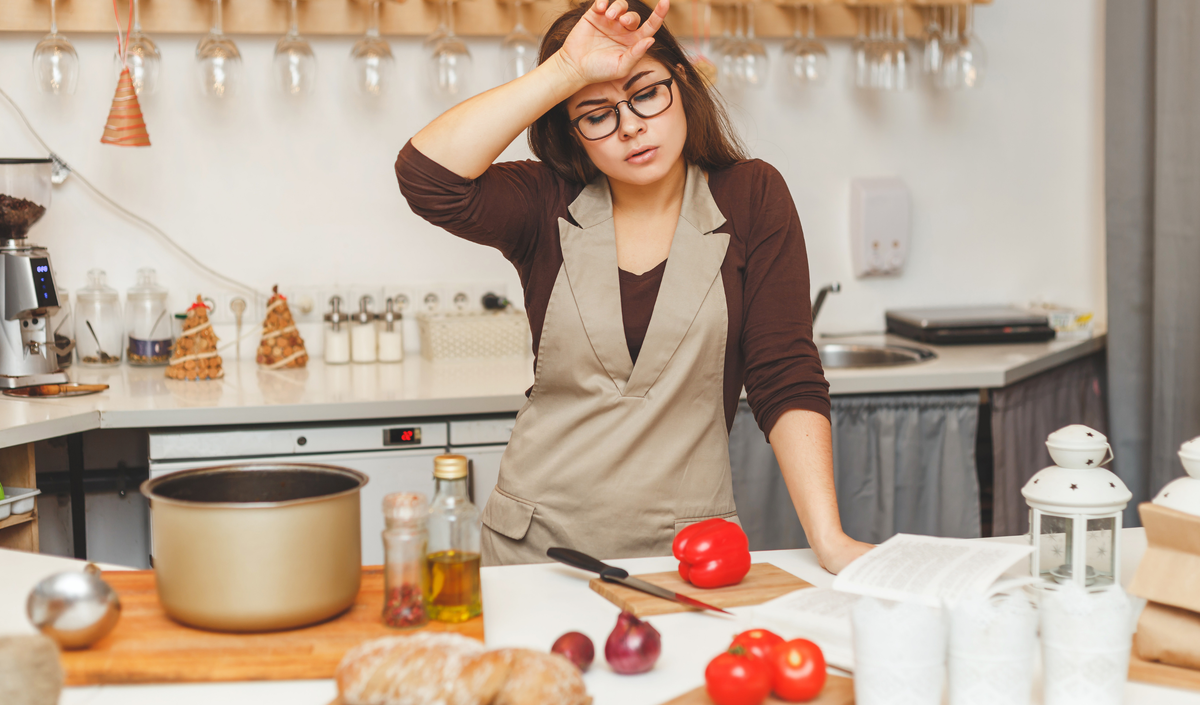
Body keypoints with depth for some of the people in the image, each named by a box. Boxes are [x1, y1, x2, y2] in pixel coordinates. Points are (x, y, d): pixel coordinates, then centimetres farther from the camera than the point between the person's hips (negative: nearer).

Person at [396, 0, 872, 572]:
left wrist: (829, 540, -16)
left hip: (687, 548, -1)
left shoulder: (751, 198, -2)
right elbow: (427, 175, -20)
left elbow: (786, 380, -6)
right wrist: (566, 71, -21)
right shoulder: (546, 204, -1)